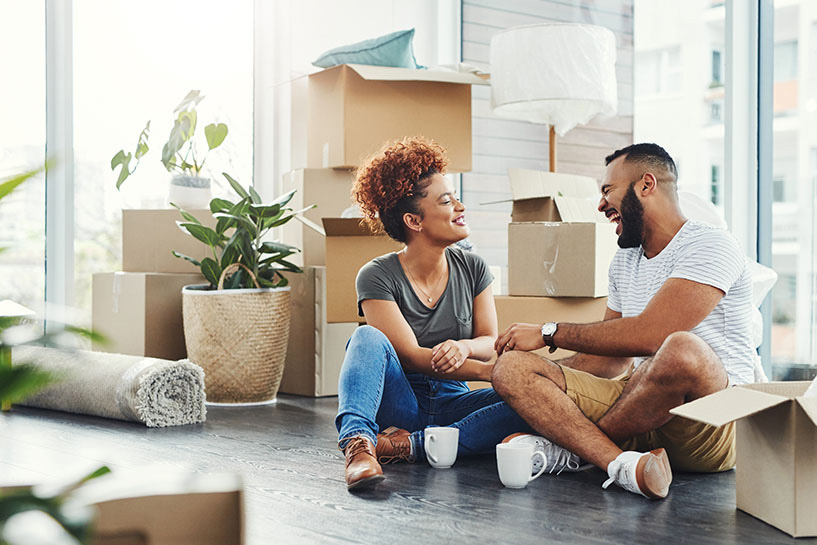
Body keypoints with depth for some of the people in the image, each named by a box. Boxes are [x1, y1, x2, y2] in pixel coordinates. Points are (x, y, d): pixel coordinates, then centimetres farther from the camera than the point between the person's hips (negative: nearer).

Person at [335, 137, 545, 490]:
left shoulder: (472, 269, 6)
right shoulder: (377, 277, -9)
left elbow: (490, 342, 2)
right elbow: (411, 356, -17)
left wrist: (464, 347, -24)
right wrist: (494, 373, -28)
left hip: (452, 403, 4)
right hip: (399, 404, -3)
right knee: (368, 338, -30)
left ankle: (409, 445, -31)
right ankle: (358, 442, -50)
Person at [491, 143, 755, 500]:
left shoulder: (710, 245, -8)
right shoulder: (624, 262, 19)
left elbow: (648, 334, -21)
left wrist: (550, 333, -12)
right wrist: (546, 382, 7)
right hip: (640, 413, 7)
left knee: (682, 350, -41)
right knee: (511, 367, -10)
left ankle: (565, 443, -17)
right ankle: (622, 464, -33)